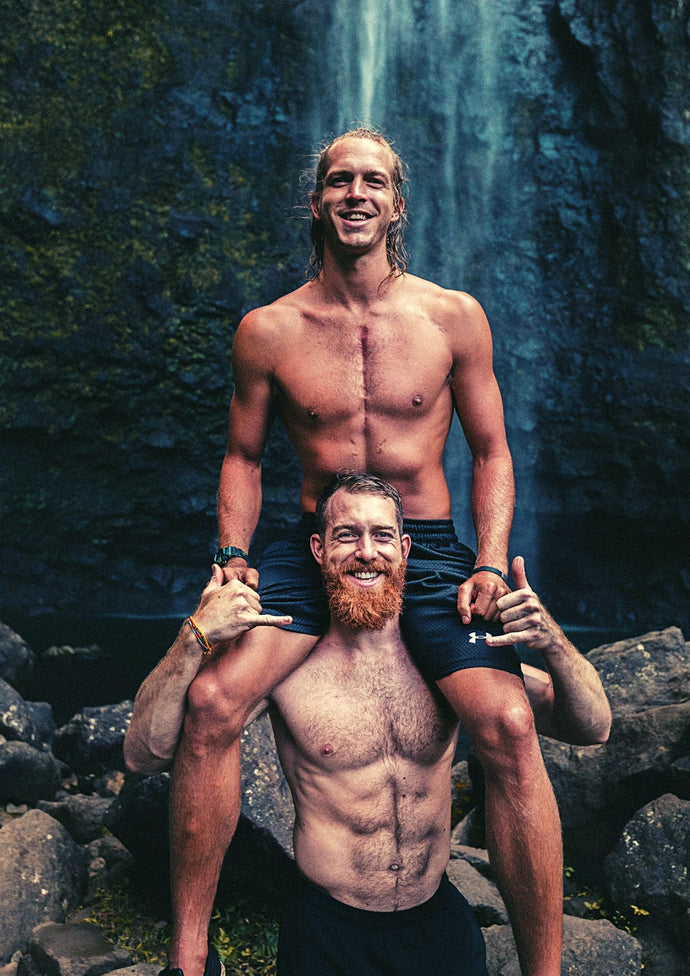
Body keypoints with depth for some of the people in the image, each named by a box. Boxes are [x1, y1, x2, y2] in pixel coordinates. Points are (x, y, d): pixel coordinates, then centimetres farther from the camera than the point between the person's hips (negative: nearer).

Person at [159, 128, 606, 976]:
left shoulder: (454, 318, 2)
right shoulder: (267, 330, 3)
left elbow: (490, 451, 8)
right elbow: (243, 456, 12)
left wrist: (490, 565, -5)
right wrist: (233, 556, -3)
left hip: (429, 552, 0)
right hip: (311, 551, 1)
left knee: (508, 725, -25)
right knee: (209, 700, -23)